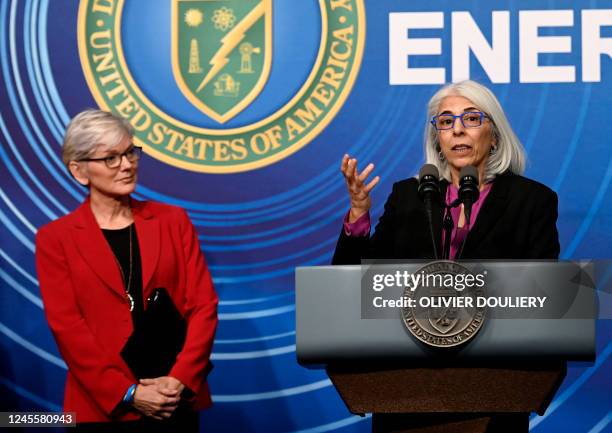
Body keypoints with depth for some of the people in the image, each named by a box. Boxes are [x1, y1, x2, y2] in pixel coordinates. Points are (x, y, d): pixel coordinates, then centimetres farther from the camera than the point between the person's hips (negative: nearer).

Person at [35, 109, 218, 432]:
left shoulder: (173, 220, 7)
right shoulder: (55, 238, 1)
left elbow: (203, 305, 1)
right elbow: (67, 326, -6)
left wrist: (180, 380, -11)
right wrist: (127, 393, -13)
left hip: (178, 401, 2)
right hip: (104, 407, -2)